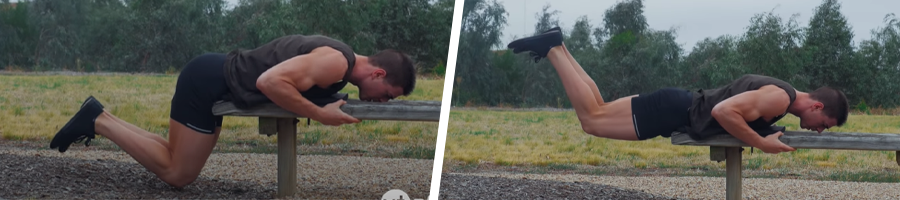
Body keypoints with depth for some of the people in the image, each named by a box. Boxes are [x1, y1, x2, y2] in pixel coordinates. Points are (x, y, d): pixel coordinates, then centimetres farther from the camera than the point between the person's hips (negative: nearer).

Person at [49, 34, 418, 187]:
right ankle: (98, 120, 2)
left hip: (214, 77, 10)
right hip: (208, 83, -10)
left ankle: (101, 118, 18)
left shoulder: (334, 57, 10)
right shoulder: (335, 63, -22)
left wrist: (324, 107, 11)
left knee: (177, 165, 15)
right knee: (176, 174, -2)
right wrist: (321, 115, -26)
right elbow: (270, 81, -33)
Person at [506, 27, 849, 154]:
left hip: (680, 104, 9)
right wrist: (763, 144, -24)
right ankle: (553, 48, -2)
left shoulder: (777, 91, 12)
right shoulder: (780, 99, -20)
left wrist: (765, 131, 16)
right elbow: (723, 111, -32)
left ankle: (558, 46, 17)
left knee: (597, 110, 16)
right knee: (592, 118, -6)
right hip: (675, 111, -9)